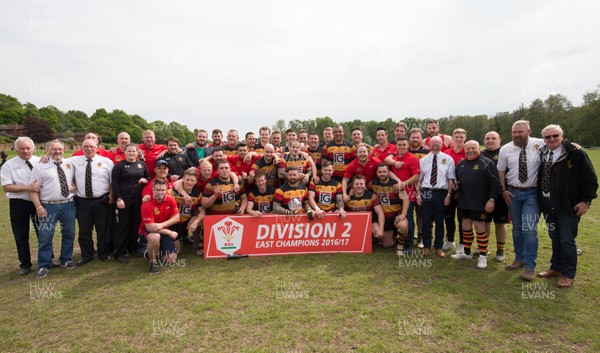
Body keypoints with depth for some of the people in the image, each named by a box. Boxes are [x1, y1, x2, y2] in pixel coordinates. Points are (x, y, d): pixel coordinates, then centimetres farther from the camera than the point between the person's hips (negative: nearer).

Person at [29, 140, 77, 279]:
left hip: (68, 205, 3)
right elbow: (33, 189, -6)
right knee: (45, 237, 2)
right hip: (48, 206, -3)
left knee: (69, 234, 12)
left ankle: (66, 260, 29)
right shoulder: (40, 167, -3)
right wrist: (38, 207, -13)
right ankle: (44, 266, 15)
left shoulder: (70, 163, 7)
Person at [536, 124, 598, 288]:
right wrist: (540, 199, 10)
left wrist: (585, 200, -11)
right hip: (548, 205, 5)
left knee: (567, 241, 2)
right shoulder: (542, 155, 7)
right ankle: (556, 268, 30)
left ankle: (568, 274, 17)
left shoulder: (575, 153, -9)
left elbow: (590, 179, -8)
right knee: (554, 238, 16)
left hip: (568, 206, -5)